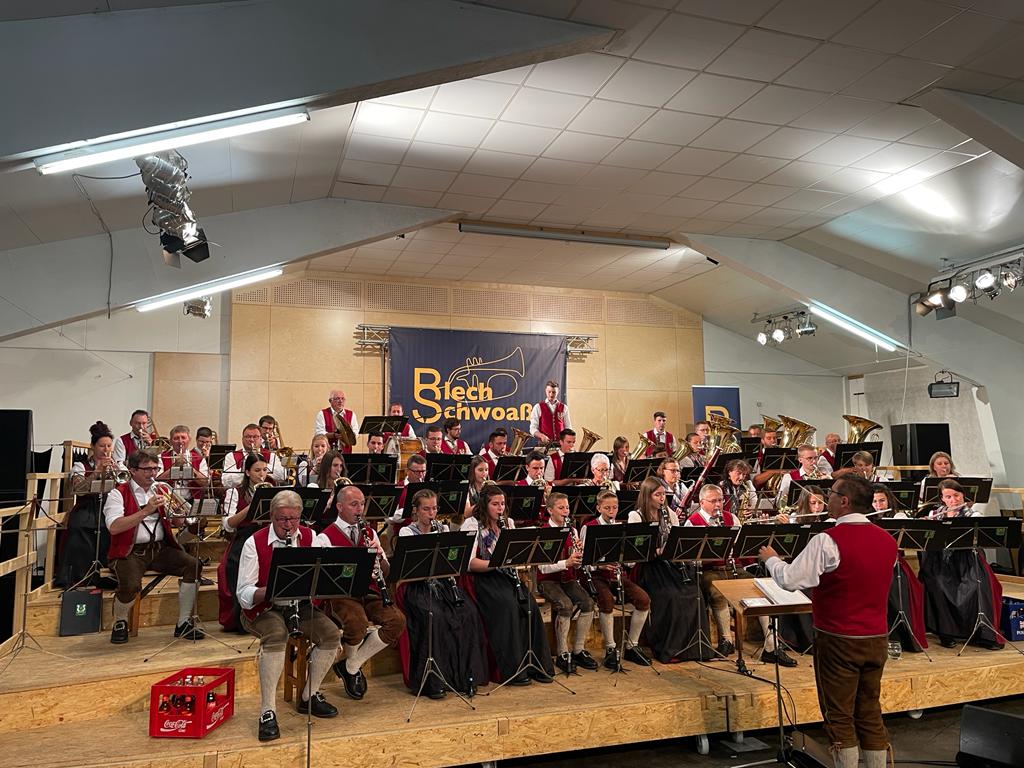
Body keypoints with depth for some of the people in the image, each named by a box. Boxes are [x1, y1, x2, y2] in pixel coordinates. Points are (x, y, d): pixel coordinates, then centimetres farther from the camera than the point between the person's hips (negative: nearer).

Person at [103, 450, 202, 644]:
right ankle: (120, 623, 4)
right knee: (131, 585, -32)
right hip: (130, 552, -4)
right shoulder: (119, 493, -1)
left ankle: (183, 624, -7)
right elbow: (113, 527, -17)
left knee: (193, 565, -19)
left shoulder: (162, 489, 14)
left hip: (160, 548, 5)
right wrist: (146, 511, -24)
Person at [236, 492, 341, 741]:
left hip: (300, 605, 4)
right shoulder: (255, 543, -10)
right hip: (264, 608, -4)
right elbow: (243, 594, -14)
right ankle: (267, 712, -27)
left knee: (331, 634, -17)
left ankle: (309, 697, 4)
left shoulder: (310, 537, 1)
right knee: (276, 635, -35)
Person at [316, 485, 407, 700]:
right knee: (357, 623, -36)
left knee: (397, 620, -22)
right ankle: (352, 663, 1)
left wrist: (379, 556, -6)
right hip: (343, 595, -5)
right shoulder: (326, 537, 0)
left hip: (370, 594, 5)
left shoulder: (370, 532, 17)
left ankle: (351, 666, -4)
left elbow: (386, 573, 16)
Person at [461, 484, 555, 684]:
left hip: (506, 575, 6)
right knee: (508, 606, -30)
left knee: (530, 605, -20)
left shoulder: (508, 523, 16)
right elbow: (469, 562, -13)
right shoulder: (472, 524, -4)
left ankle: (538, 666, -10)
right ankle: (513, 670, -21)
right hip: (484, 578, -5)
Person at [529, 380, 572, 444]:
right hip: (544, 444, -2)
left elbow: (568, 428, 12)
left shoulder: (564, 408, 10)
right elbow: (533, 428, 0)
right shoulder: (538, 407, 4)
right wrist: (541, 436, -19)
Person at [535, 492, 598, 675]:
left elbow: (576, 563, 7)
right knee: (566, 606, -30)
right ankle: (562, 654, -15)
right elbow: (543, 567, -18)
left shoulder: (572, 531, 7)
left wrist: (579, 550, -14)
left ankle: (579, 650, -4)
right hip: (548, 580, -5)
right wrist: (566, 562, -30)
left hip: (568, 579, 5)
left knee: (588, 603, -19)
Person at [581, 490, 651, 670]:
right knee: (607, 601, -33)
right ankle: (610, 649, -15)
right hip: (597, 575, -4)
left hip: (619, 574, 5)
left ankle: (631, 646, 0)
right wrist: (600, 564, -26)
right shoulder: (589, 527, -3)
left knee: (644, 600, -16)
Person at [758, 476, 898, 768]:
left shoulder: (828, 540, -20)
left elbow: (790, 580, -19)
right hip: (877, 638, 6)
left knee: (840, 718, 5)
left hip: (838, 641, -6)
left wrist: (770, 558, 0)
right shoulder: (887, 540, 3)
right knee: (870, 715, 16)